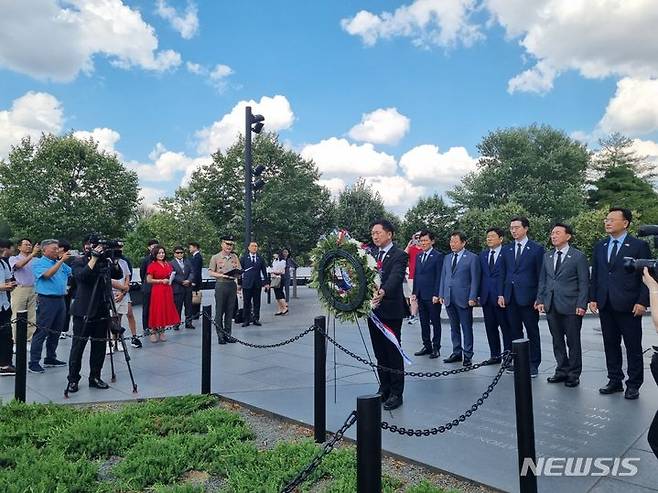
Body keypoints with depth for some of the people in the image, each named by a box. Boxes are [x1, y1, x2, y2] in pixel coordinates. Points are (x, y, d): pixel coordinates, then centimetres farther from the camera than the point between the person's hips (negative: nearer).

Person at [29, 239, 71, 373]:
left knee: (56, 332, 12)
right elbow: (48, 274, -20)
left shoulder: (60, 263, 15)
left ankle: (50, 358, 22)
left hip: (61, 300, 7)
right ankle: (33, 362, -1)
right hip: (46, 300, -7)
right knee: (41, 332, -6)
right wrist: (61, 260, -22)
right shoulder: (38, 263, -2)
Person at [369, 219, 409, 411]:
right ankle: (384, 389, 28)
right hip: (373, 309, 6)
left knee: (393, 353, 3)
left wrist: (382, 292, -42)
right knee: (380, 353, 15)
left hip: (391, 310, -6)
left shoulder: (399, 255, -9)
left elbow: (395, 277, -25)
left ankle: (396, 393, 14)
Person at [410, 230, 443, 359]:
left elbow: (439, 276, -11)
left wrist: (436, 294, -15)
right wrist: (414, 292, 10)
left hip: (432, 296, -6)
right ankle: (427, 346, 22)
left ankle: (436, 347, 14)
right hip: (421, 295, 6)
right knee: (424, 322, 12)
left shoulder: (438, 256, -8)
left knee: (435, 322, 5)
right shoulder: (418, 256, 13)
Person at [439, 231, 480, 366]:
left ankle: (467, 355, 10)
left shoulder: (472, 258, -3)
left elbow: (475, 279, -6)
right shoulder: (447, 258, 14)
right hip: (449, 298, 5)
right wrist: (441, 295, 9)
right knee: (454, 327, 12)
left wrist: (472, 298, -12)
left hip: (463, 299, -5)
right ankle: (456, 353, 22)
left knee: (466, 328, 2)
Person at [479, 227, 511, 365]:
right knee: (490, 327, 12)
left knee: (506, 327, 2)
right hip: (486, 297, 6)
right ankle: (495, 355, 22)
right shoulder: (483, 254, 13)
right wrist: (479, 294, 7)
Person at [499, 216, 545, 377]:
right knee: (515, 332, 11)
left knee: (532, 332, 5)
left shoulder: (537, 249, -2)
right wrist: (501, 294, 5)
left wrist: (539, 297, -8)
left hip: (528, 297, -4)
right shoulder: (506, 250, 11)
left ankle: (533, 364, 14)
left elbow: (540, 275, -4)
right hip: (510, 297, 4)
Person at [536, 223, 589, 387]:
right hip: (551, 306, 5)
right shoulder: (547, 256, 12)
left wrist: (581, 305, -12)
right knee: (557, 341, 12)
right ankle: (562, 370, 23)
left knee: (573, 342, 5)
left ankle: (574, 374, 17)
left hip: (571, 306, -5)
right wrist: (540, 300, 6)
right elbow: (542, 280, 14)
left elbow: (584, 283, -5)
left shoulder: (578, 256, -3)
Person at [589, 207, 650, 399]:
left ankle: (634, 384, 17)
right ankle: (615, 380, 23)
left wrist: (642, 302, -12)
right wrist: (593, 298, 6)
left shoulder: (639, 246, -4)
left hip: (628, 306, -5)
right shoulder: (599, 246, 11)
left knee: (633, 347, 5)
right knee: (610, 345, 12)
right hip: (605, 305, 5)